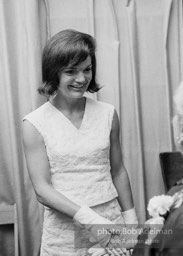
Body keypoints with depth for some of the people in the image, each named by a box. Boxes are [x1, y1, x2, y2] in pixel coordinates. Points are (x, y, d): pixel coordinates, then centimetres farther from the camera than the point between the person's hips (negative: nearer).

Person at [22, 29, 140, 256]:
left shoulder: (107, 114, 1)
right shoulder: (34, 124, -8)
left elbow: (118, 172, 8)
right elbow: (42, 190, -11)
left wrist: (131, 220, 9)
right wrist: (89, 218, -21)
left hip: (111, 221, 2)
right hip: (64, 230, -2)